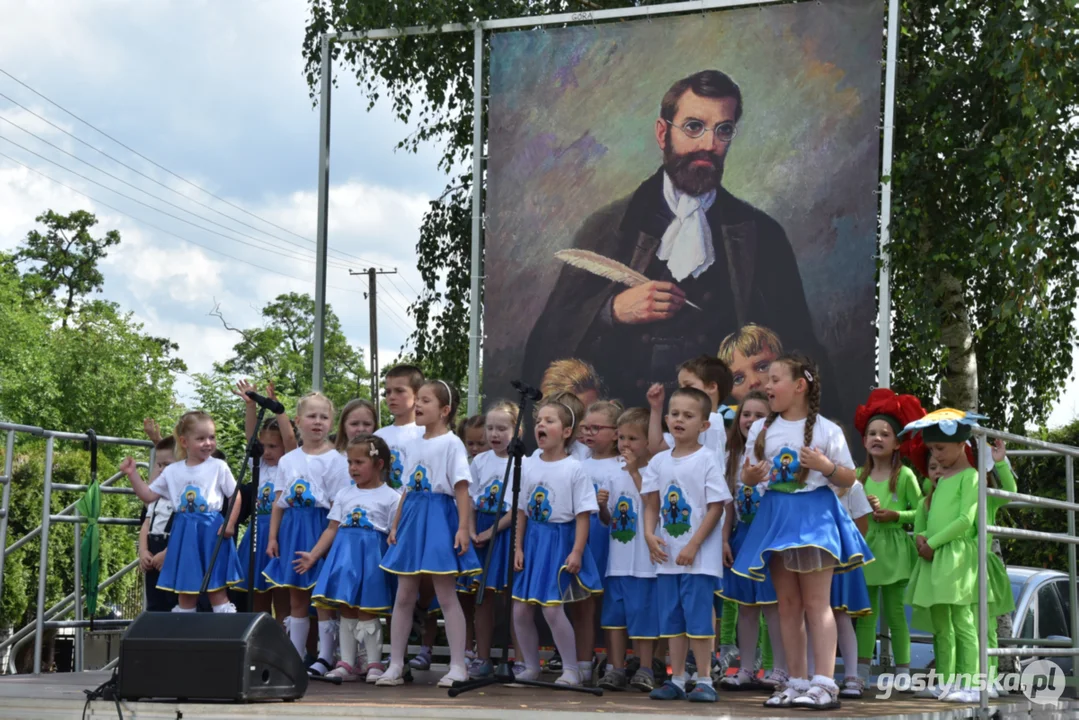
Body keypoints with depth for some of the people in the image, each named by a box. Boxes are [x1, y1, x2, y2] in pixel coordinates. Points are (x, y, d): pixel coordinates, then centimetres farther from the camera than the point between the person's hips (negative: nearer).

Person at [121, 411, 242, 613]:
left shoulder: (219, 467, -4)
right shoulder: (172, 471, 7)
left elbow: (236, 496, -1)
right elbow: (148, 496, 11)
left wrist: (230, 523, -12)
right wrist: (132, 474, 2)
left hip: (211, 531, -3)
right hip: (184, 535, 4)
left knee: (217, 590, -1)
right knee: (185, 592, 10)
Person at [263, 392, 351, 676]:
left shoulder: (334, 460, -5)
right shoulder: (287, 461, 9)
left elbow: (339, 506, -7)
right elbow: (279, 502, 13)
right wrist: (272, 537, 7)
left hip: (320, 528, -5)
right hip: (292, 530, 5)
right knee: (296, 597, 11)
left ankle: (326, 657, 2)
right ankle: (294, 656, 17)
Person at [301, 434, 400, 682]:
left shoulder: (390, 497, -1)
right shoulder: (344, 495, 13)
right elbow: (332, 529, 13)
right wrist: (313, 555, 7)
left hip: (372, 555, -5)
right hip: (344, 553, 5)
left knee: (366, 611, -5)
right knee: (345, 610, 6)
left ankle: (374, 664, 5)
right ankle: (347, 663, 12)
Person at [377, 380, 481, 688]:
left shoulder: (451, 443, -7)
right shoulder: (413, 446, 14)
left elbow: (462, 489, -12)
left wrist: (463, 527, -18)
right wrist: (395, 525, 14)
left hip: (440, 517, -7)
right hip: (413, 518, 7)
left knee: (446, 595, -4)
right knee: (403, 596, 8)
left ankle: (458, 666, 1)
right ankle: (395, 665, 14)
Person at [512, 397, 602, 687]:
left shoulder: (574, 469, -9)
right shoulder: (528, 466, 6)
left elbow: (583, 514, -9)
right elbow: (523, 510, 10)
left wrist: (577, 551, -15)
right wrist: (518, 547, 5)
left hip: (560, 540, -5)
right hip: (533, 540, 6)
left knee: (552, 608, -12)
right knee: (520, 610, 4)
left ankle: (571, 670, 3)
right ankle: (531, 667, 21)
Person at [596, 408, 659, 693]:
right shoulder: (615, 474, 13)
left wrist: (634, 469, -20)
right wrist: (602, 505, -3)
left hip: (644, 561, -6)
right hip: (617, 559, 6)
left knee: (643, 612, -1)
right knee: (614, 613, 7)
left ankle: (645, 669, 9)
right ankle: (615, 668, 14)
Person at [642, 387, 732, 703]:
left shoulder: (707, 460, -7)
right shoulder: (659, 461, 8)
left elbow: (716, 508, -10)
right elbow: (652, 504, 11)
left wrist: (693, 546, -14)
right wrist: (650, 534, -7)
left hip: (699, 557, -6)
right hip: (667, 557, 6)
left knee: (699, 618, -5)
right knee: (672, 619, 10)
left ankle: (705, 681, 3)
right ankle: (677, 680, 18)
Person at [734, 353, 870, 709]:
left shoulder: (827, 430, -4)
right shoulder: (760, 429, 8)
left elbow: (849, 478, 0)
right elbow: (748, 476, 10)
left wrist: (826, 466, -18)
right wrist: (750, 476, -13)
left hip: (814, 513, -5)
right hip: (775, 514, 5)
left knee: (816, 601, -7)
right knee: (787, 603, 7)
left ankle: (824, 683, -9)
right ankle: (797, 681, 13)